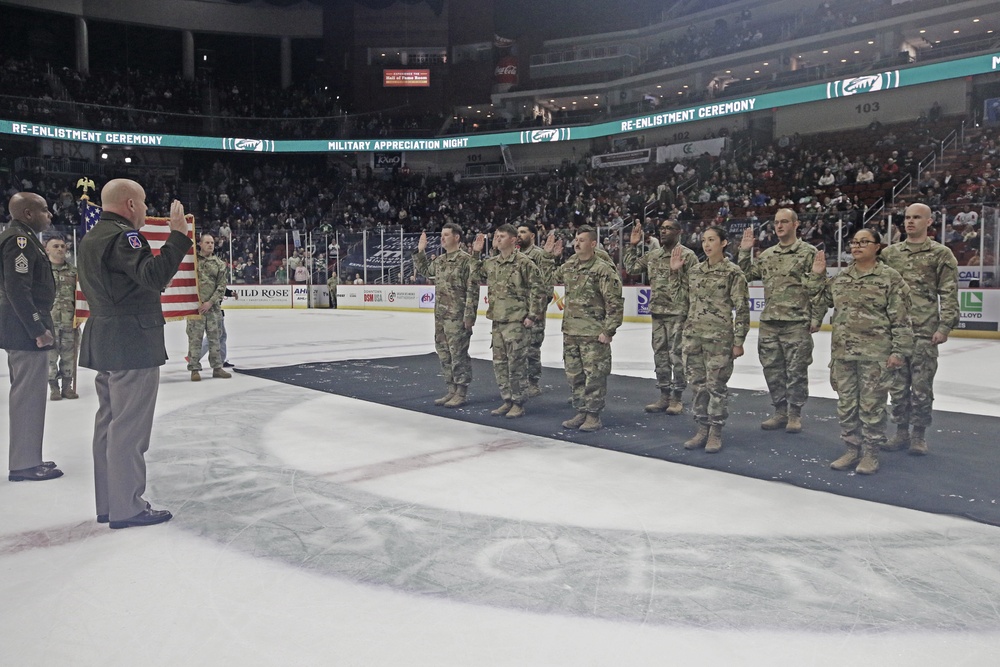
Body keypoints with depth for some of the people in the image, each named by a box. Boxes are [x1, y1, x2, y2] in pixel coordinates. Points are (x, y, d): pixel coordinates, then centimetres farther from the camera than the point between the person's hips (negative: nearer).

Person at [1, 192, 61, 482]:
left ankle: (25, 458, 25)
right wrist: (38, 329, -22)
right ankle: (24, 464, 0)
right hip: (26, 331, -11)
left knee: (25, 394, 16)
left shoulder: (23, 238, 17)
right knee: (29, 395, -6)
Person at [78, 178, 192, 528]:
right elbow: (153, 276, -28)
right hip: (133, 344, -10)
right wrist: (178, 236, -28)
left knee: (109, 423, 14)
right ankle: (127, 507, 3)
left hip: (104, 342, 10)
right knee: (129, 427, -4)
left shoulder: (91, 239, 17)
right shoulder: (123, 235, -14)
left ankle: (107, 504, 22)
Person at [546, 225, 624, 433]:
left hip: (594, 334, -7)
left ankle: (593, 416, 10)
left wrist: (608, 330, -15)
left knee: (594, 376, -1)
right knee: (574, 375, 14)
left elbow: (615, 303, -13)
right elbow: (550, 279, 28)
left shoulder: (603, 269, -12)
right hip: (570, 332, 7)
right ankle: (581, 412, 26)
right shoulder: (569, 266, 9)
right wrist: (547, 255, 21)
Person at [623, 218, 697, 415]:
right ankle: (664, 396, 20)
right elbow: (631, 268, 19)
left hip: (678, 312, -6)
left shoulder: (687, 255, -7)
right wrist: (632, 245, 13)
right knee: (660, 354, 11)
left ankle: (676, 398, 11)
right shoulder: (653, 255, 11)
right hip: (657, 312, 6)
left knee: (676, 355, 0)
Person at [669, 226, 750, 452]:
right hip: (693, 336, 5)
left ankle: (715, 433, 14)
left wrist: (739, 341, -9)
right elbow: (679, 296, 16)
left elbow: (742, 308, -7)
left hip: (719, 338, -5)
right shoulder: (695, 271, 9)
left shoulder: (733, 272, -6)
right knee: (697, 384, 10)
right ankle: (702, 429, 22)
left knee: (716, 385, 1)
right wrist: (676, 271, 7)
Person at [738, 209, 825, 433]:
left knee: (796, 371, 2)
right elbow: (746, 275, 18)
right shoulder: (767, 255, 13)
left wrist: (816, 318, -9)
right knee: (772, 369, 10)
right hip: (768, 323, 5)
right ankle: (780, 411, 23)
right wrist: (745, 251, 8)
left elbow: (818, 288, -6)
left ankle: (795, 414, 15)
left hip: (797, 324, -5)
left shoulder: (809, 253, -4)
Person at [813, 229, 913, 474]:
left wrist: (899, 350, -12)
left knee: (871, 404, 2)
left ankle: (870, 454, 16)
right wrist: (817, 276, 11)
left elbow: (901, 318, -7)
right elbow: (821, 301, 20)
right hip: (843, 352, 5)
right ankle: (852, 449, 25)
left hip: (875, 353, -5)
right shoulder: (840, 278, 10)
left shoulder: (890, 277, -5)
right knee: (846, 403, 11)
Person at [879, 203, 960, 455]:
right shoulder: (889, 253, 10)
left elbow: (949, 294, -2)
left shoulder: (941, 254, 1)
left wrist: (945, 327, -10)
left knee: (921, 386, 1)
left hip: (925, 331, -3)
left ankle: (919, 435, 14)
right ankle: (901, 431, 21)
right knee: (897, 384, 8)